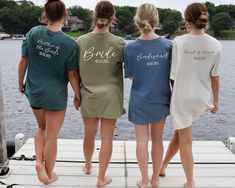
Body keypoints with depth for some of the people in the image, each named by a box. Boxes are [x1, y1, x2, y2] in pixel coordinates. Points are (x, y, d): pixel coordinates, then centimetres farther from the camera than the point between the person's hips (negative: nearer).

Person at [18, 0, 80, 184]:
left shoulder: (33, 33, -7)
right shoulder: (70, 44, -16)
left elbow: (23, 62, -2)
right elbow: (72, 74, -11)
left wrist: (21, 83, 13)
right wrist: (78, 95, 4)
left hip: (34, 92, 3)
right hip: (56, 96, -3)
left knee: (42, 128, 28)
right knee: (51, 137, 12)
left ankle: (39, 161, 12)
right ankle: (49, 174, 28)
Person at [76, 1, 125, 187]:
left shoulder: (81, 41, -6)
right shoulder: (119, 43, -10)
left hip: (89, 96, 2)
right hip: (110, 96, -2)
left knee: (89, 135, 21)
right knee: (107, 138, 8)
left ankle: (88, 166, 45)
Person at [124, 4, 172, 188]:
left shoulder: (131, 47, -13)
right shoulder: (168, 45, -9)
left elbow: (130, 75, -3)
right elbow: (173, 74, -2)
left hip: (140, 101, -2)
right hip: (161, 99, 2)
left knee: (142, 141, 11)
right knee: (157, 140, 16)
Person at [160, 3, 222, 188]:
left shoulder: (179, 41, -14)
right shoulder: (215, 44, -5)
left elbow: (173, 74, -9)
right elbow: (215, 77, 0)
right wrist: (216, 100, 11)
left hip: (182, 96, -4)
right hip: (202, 98, 4)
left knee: (186, 140, 9)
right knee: (180, 132, 24)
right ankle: (163, 165, 39)